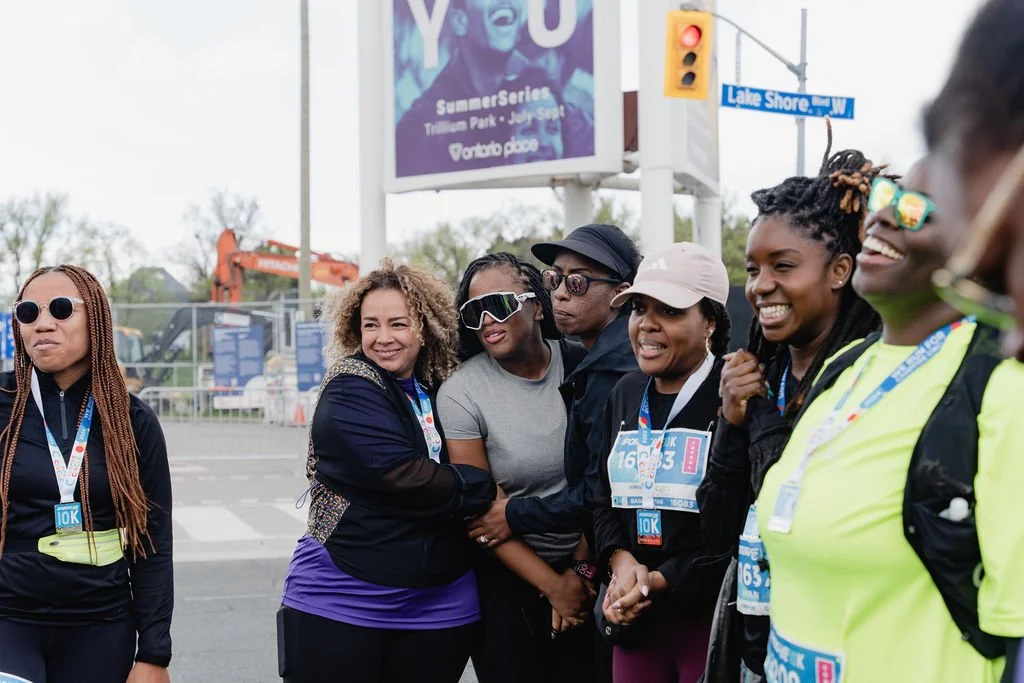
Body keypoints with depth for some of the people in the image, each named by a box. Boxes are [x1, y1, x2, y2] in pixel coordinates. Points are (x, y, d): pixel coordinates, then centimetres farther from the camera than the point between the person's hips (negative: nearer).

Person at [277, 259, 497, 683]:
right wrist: (486, 490, -11)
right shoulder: (348, 392, -8)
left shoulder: (442, 392, 10)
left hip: (440, 603, 5)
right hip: (340, 602, -5)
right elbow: (399, 474, -19)